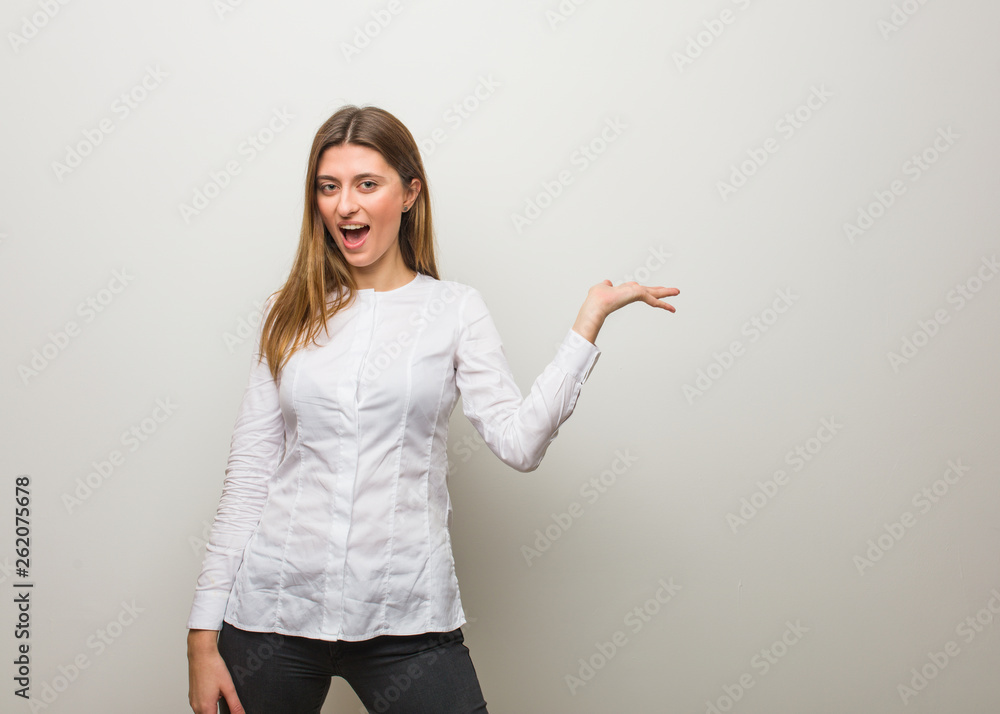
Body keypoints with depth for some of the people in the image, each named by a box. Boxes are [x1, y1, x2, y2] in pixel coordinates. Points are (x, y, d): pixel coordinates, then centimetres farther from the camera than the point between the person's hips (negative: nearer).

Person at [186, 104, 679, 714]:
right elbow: (248, 475, 5)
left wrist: (590, 318, -11)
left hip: (406, 621, -1)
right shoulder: (291, 314, 7)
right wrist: (205, 634, 2)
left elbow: (520, 442, -9)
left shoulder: (456, 309, 3)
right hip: (273, 612, 2)